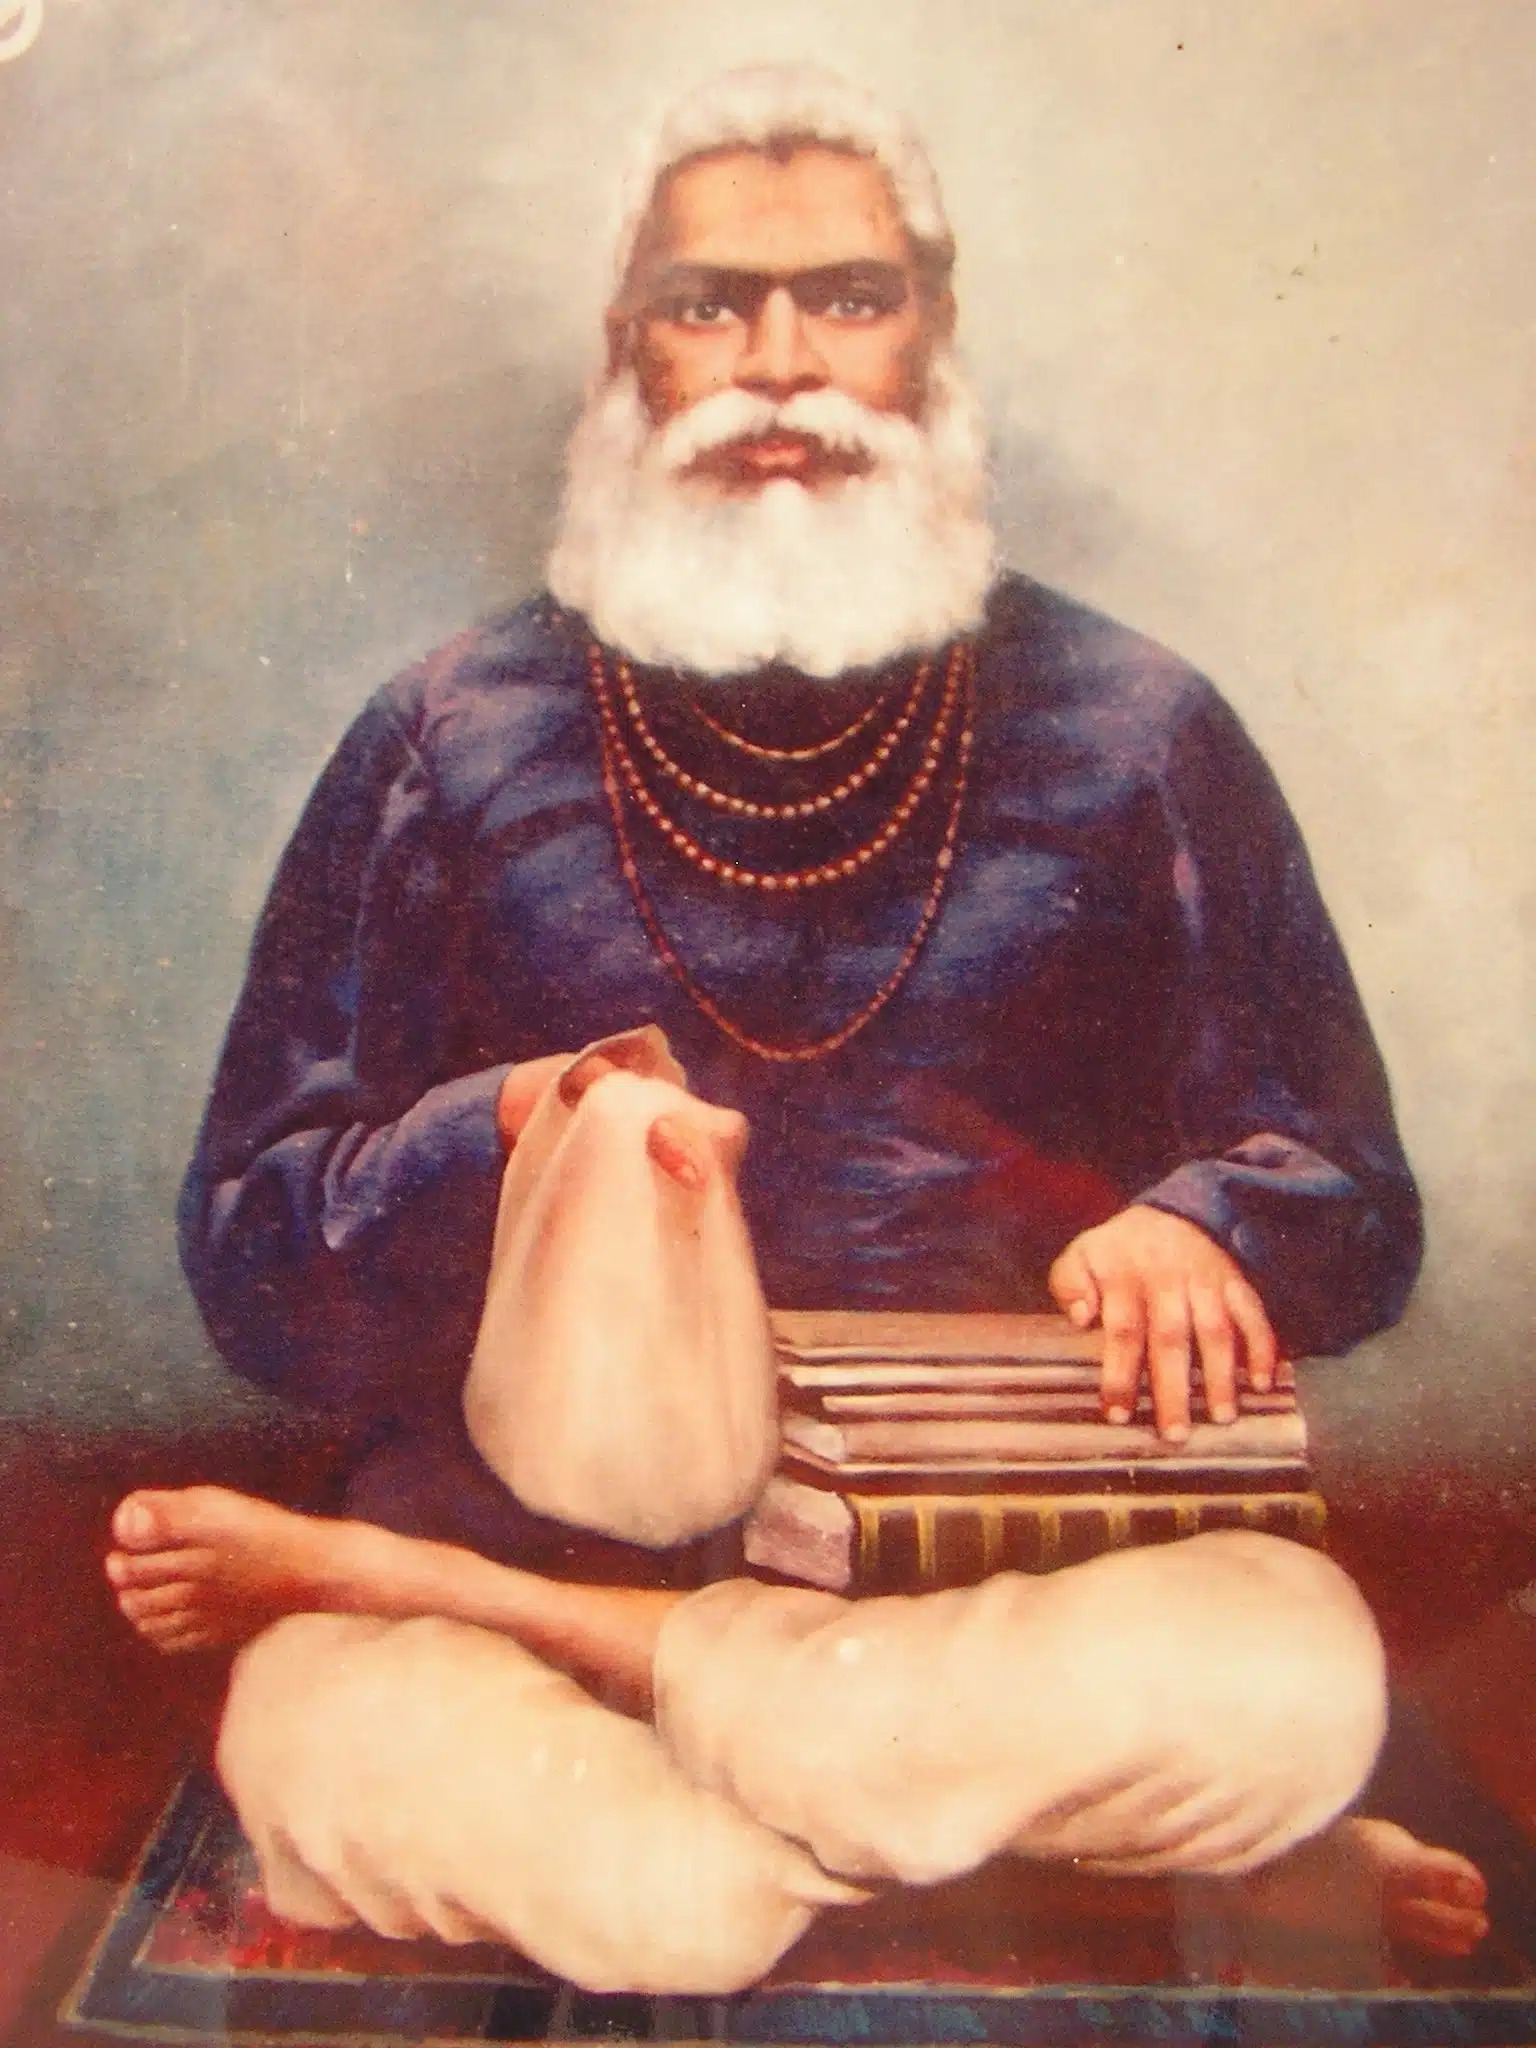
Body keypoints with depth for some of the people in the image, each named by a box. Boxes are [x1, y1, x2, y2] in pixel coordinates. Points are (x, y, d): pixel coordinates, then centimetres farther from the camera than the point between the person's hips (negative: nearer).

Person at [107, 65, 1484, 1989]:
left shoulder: (1134, 732, 8)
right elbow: (251, 1269, 5)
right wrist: (506, 1139, -16)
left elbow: (1355, 1203, 11)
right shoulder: (447, 742, 6)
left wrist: (1194, 1234, -13)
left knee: (1285, 1666, -30)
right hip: (541, 1498, -2)